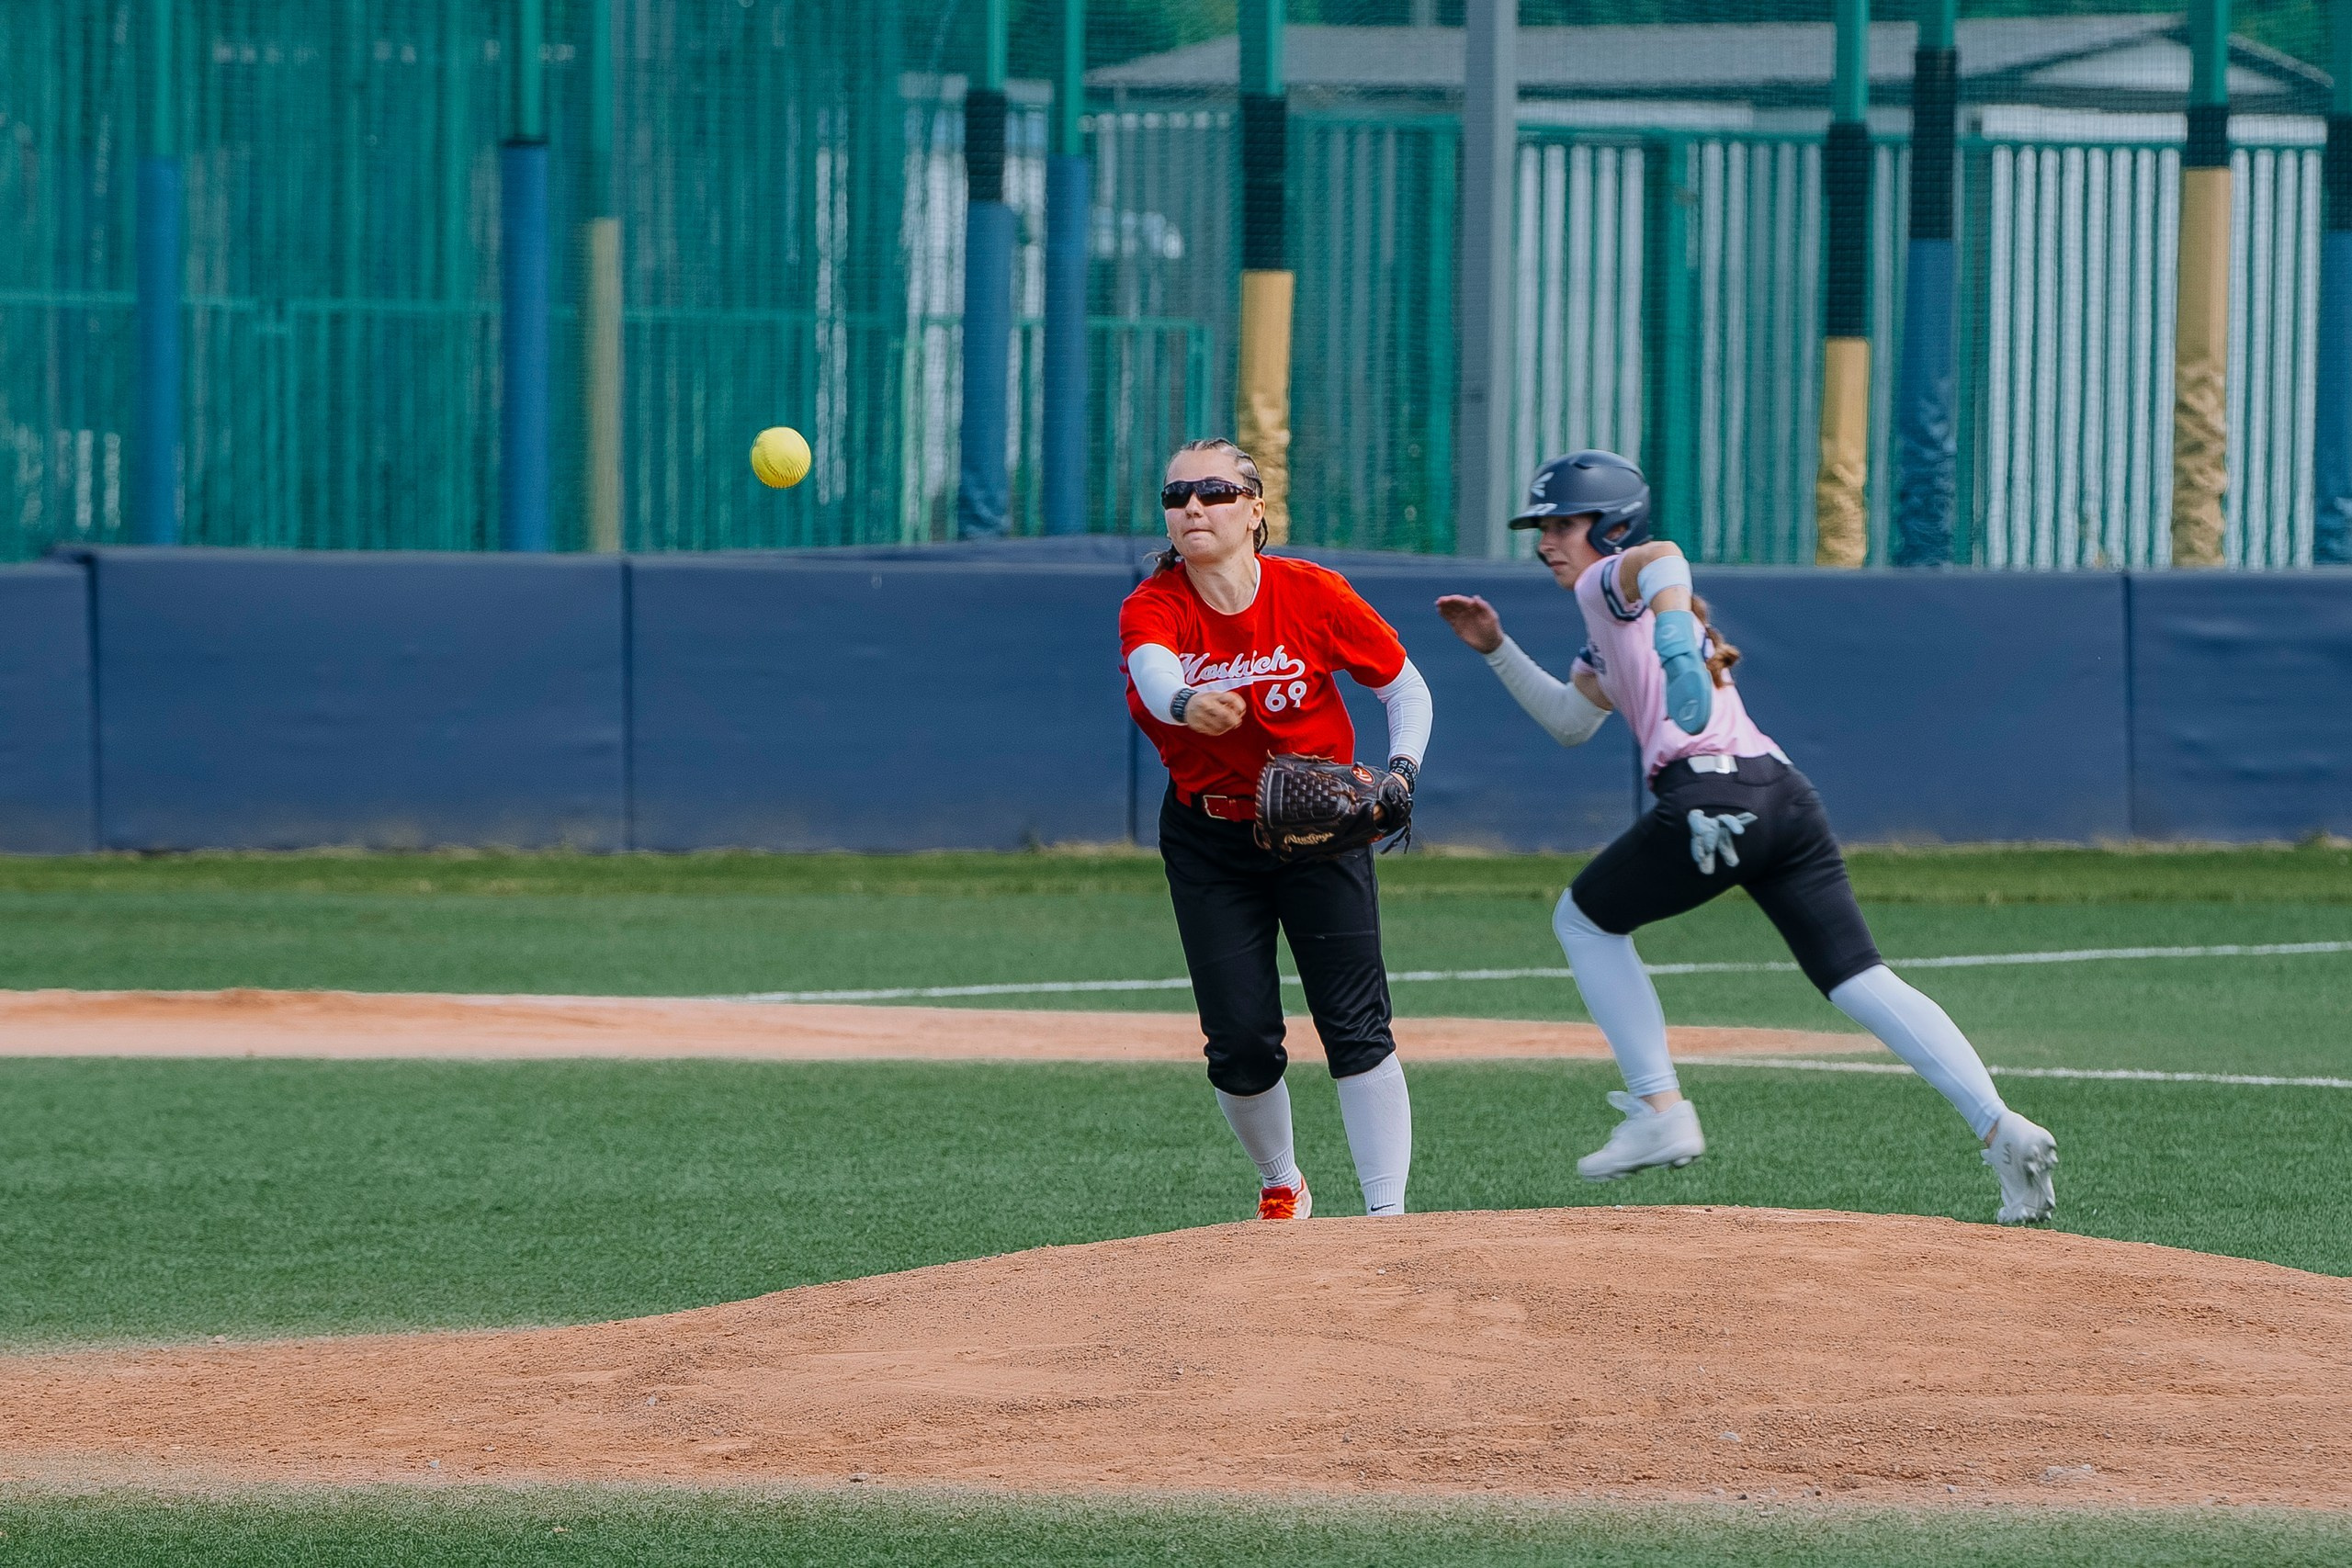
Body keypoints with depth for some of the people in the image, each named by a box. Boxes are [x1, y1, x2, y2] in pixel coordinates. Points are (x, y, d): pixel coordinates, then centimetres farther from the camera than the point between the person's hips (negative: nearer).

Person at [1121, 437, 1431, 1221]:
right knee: (1240, 1043, 0)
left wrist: (1401, 769, -21)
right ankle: (1282, 1186, 26)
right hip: (1209, 844, 1)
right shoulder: (1154, 607, -15)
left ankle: (1388, 1213, -9)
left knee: (1356, 1029, -10)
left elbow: (1405, 685, -2)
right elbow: (1154, 670, -39)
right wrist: (1185, 703, -63)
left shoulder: (1313, 595, -14)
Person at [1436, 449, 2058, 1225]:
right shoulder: (1610, 628, 32)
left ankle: (1660, 1109, 8)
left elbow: (1663, 557, -20)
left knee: (1584, 919, 16)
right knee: (1860, 980, 0)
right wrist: (1497, 649, 39)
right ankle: (2000, 1126, -16)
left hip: (1711, 797, -8)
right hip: (1786, 798, 8)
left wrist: (1678, 645, -36)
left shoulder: (1610, 583, 5)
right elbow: (1571, 721, 45)